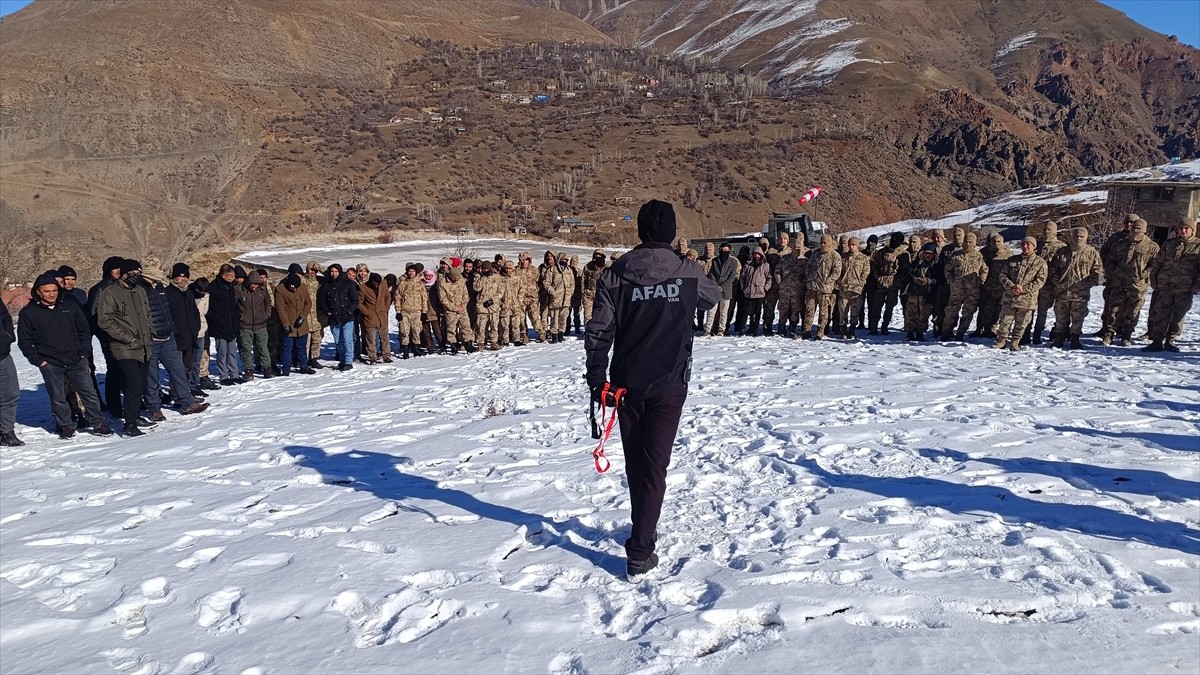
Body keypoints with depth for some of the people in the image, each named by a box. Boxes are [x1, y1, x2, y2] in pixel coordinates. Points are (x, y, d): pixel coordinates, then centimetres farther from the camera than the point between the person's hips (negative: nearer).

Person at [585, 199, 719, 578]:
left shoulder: (615, 275, -6)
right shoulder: (689, 274, -6)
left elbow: (599, 332, -6)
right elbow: (713, 297, 17)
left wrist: (597, 380, 3)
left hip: (627, 384, 2)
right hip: (669, 385, -1)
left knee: (635, 462, 17)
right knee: (655, 465, 2)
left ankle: (644, 530, 36)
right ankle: (640, 551, -3)